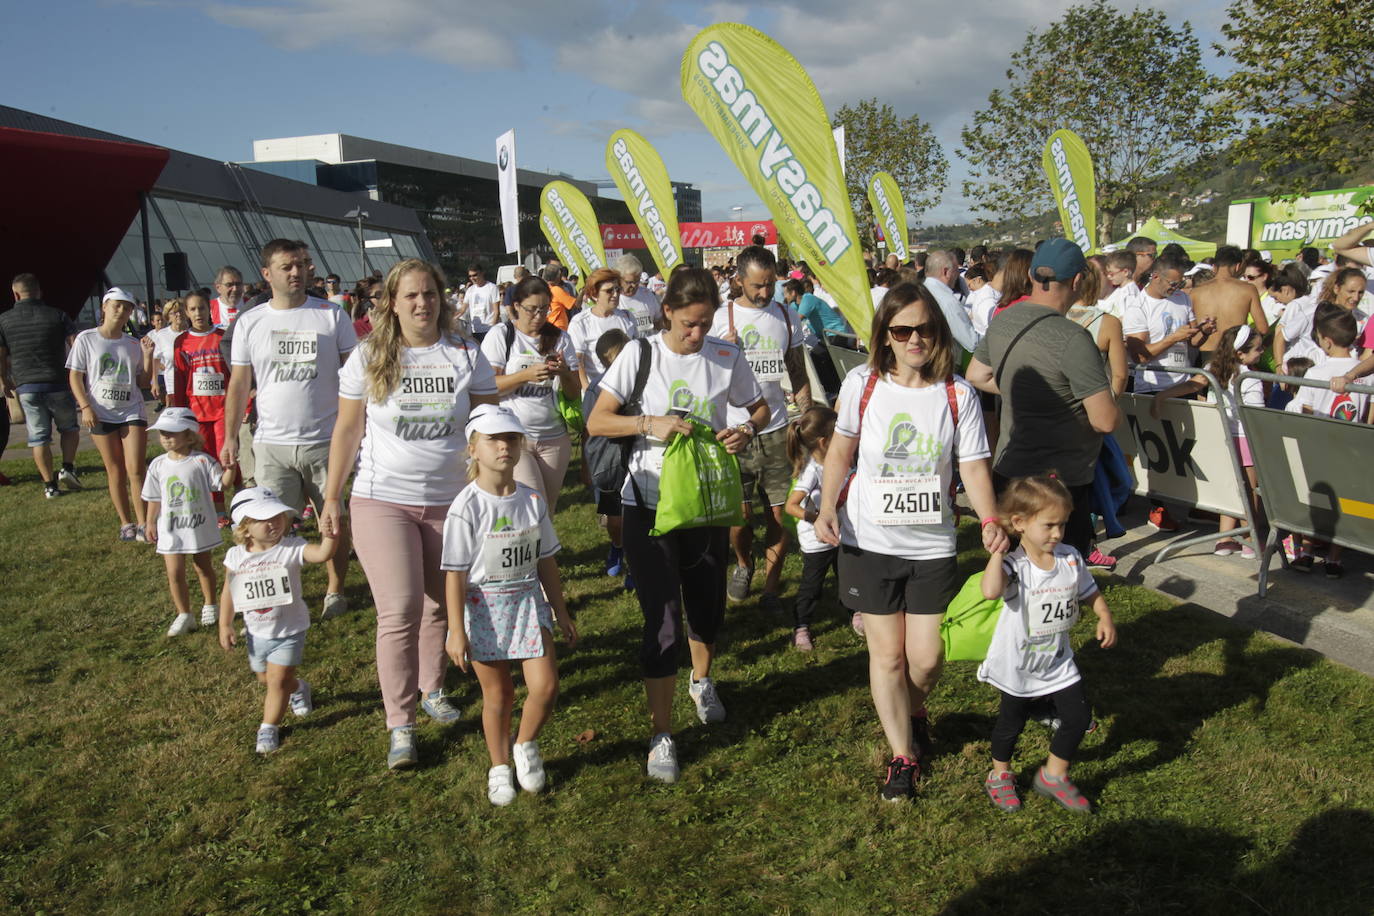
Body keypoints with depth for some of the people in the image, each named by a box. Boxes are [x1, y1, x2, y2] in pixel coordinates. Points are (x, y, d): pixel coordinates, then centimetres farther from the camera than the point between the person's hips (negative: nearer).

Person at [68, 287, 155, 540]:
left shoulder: (133, 345, 7)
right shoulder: (86, 339, 1)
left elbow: (143, 382, 7)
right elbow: (75, 377, 1)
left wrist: (147, 356, -6)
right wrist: (86, 407, -9)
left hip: (132, 412, 1)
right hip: (101, 414, -1)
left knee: (135, 471, -7)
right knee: (115, 472, 6)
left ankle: (143, 524, -2)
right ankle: (126, 523, 15)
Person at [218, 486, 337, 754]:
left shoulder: (291, 548, -18)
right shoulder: (236, 556, -8)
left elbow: (322, 553, -36)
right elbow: (228, 593, 1)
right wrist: (225, 626, -1)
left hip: (289, 631, -4)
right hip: (257, 633, 4)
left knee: (277, 680, -6)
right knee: (265, 678, 22)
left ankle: (269, 728, 14)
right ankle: (298, 689, 53)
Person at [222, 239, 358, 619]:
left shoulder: (332, 316, 0)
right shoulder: (249, 323, 6)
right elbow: (239, 384, 10)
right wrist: (230, 438, 5)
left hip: (327, 441, -1)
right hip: (272, 444, 1)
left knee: (335, 520, 7)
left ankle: (335, 589, 25)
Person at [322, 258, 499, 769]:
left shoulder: (466, 356, 2)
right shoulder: (368, 358, 0)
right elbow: (347, 430, 3)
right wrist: (332, 498, 2)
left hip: (450, 500, 2)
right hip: (382, 501, -2)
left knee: (441, 603, 11)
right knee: (400, 610, -8)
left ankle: (432, 688, 35)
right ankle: (400, 724, 3)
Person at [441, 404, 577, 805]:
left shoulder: (533, 501, 1)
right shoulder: (466, 508, -14)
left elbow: (545, 561, 9)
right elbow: (455, 574, -13)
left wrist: (561, 613, 13)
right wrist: (456, 632, -14)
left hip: (528, 602, 4)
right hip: (484, 608, -3)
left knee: (545, 686, -6)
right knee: (498, 693, 8)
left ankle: (525, 745, 23)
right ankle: (499, 767, 30)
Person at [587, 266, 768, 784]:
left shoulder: (727, 357, -2)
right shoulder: (641, 355, -8)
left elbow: (760, 408, 11)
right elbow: (596, 422, -9)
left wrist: (748, 429, -12)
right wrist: (649, 423, -25)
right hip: (649, 502, -3)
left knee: (708, 606, 16)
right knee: (662, 620, -5)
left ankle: (702, 682, 49)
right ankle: (661, 736, 9)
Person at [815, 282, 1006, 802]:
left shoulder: (957, 394, -5)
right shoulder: (863, 384, -5)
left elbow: (973, 466, -5)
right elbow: (841, 451, 5)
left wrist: (989, 520, -21)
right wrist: (827, 508, -7)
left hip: (933, 545, 1)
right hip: (869, 541, 0)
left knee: (926, 658, 4)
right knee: (887, 653, 5)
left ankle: (914, 713, 40)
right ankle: (902, 756, 22)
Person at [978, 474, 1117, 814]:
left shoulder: (1070, 558, -7)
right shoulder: (1014, 565, -24)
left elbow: (1090, 593, 8)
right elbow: (991, 590, -45)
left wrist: (1105, 617, -9)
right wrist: (997, 551, -38)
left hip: (1058, 661, 4)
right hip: (1018, 665, -4)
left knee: (1078, 717, 5)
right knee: (1011, 722, 15)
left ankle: (1053, 776, 28)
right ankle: (1000, 776, 40)